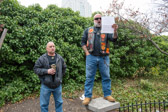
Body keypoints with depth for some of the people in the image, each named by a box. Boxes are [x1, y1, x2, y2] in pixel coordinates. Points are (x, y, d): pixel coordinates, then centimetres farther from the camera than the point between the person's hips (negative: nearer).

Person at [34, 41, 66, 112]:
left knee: (59, 102, 18)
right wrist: (47, 71, -19)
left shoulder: (60, 58, 1)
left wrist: (60, 77, 8)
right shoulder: (42, 58, -9)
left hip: (57, 85, 3)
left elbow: (64, 68, 14)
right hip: (46, 85, -2)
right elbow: (36, 69, -9)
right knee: (44, 104, 11)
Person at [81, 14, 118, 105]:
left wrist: (115, 31, -23)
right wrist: (87, 52, -1)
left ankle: (107, 94, 19)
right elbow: (83, 42, 11)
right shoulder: (88, 30, 14)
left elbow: (113, 39, -3)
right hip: (91, 57, 0)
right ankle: (87, 96, 10)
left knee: (106, 77, 6)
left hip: (103, 57, 1)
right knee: (89, 77, 2)